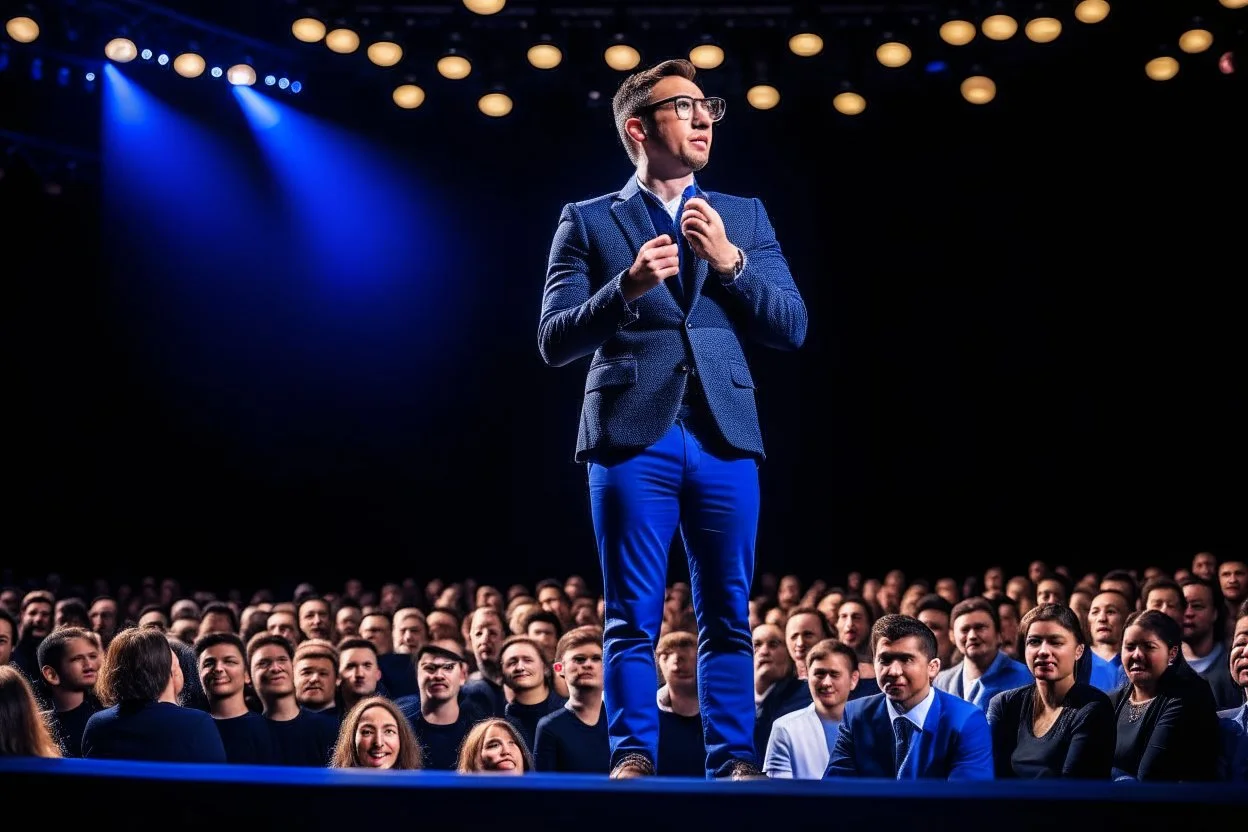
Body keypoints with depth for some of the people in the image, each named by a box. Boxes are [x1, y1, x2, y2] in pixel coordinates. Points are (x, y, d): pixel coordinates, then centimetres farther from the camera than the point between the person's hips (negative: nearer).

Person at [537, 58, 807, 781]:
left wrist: (729, 261, -5)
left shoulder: (744, 219, 17)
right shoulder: (589, 222, 9)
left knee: (728, 617, 2)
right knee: (633, 618, -2)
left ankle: (733, 762, 5)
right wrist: (626, 287, -14)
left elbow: (792, 328, 8)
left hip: (724, 436, 2)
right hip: (633, 435, -2)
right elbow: (555, 342, 1)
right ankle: (633, 759, 0)